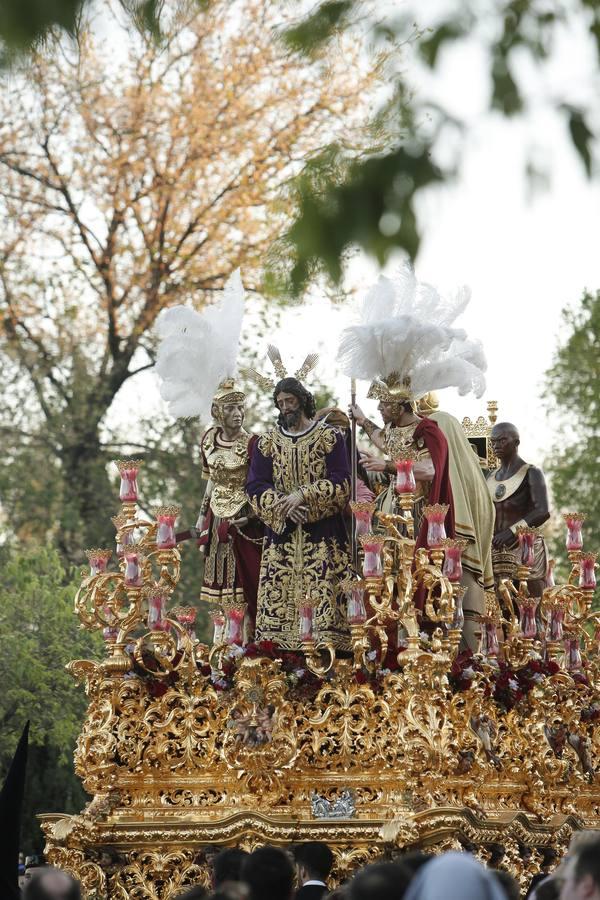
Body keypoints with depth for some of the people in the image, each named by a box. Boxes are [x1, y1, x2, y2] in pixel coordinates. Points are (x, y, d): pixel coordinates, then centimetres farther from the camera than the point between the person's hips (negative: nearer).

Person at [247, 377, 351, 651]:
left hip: (322, 535, -3)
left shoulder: (329, 437, 2)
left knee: (323, 596, -9)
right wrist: (283, 505, -15)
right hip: (281, 533, 3)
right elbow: (255, 486, 2)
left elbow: (341, 481, -5)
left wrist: (303, 495, -17)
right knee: (278, 595, -3)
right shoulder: (266, 442, 9)